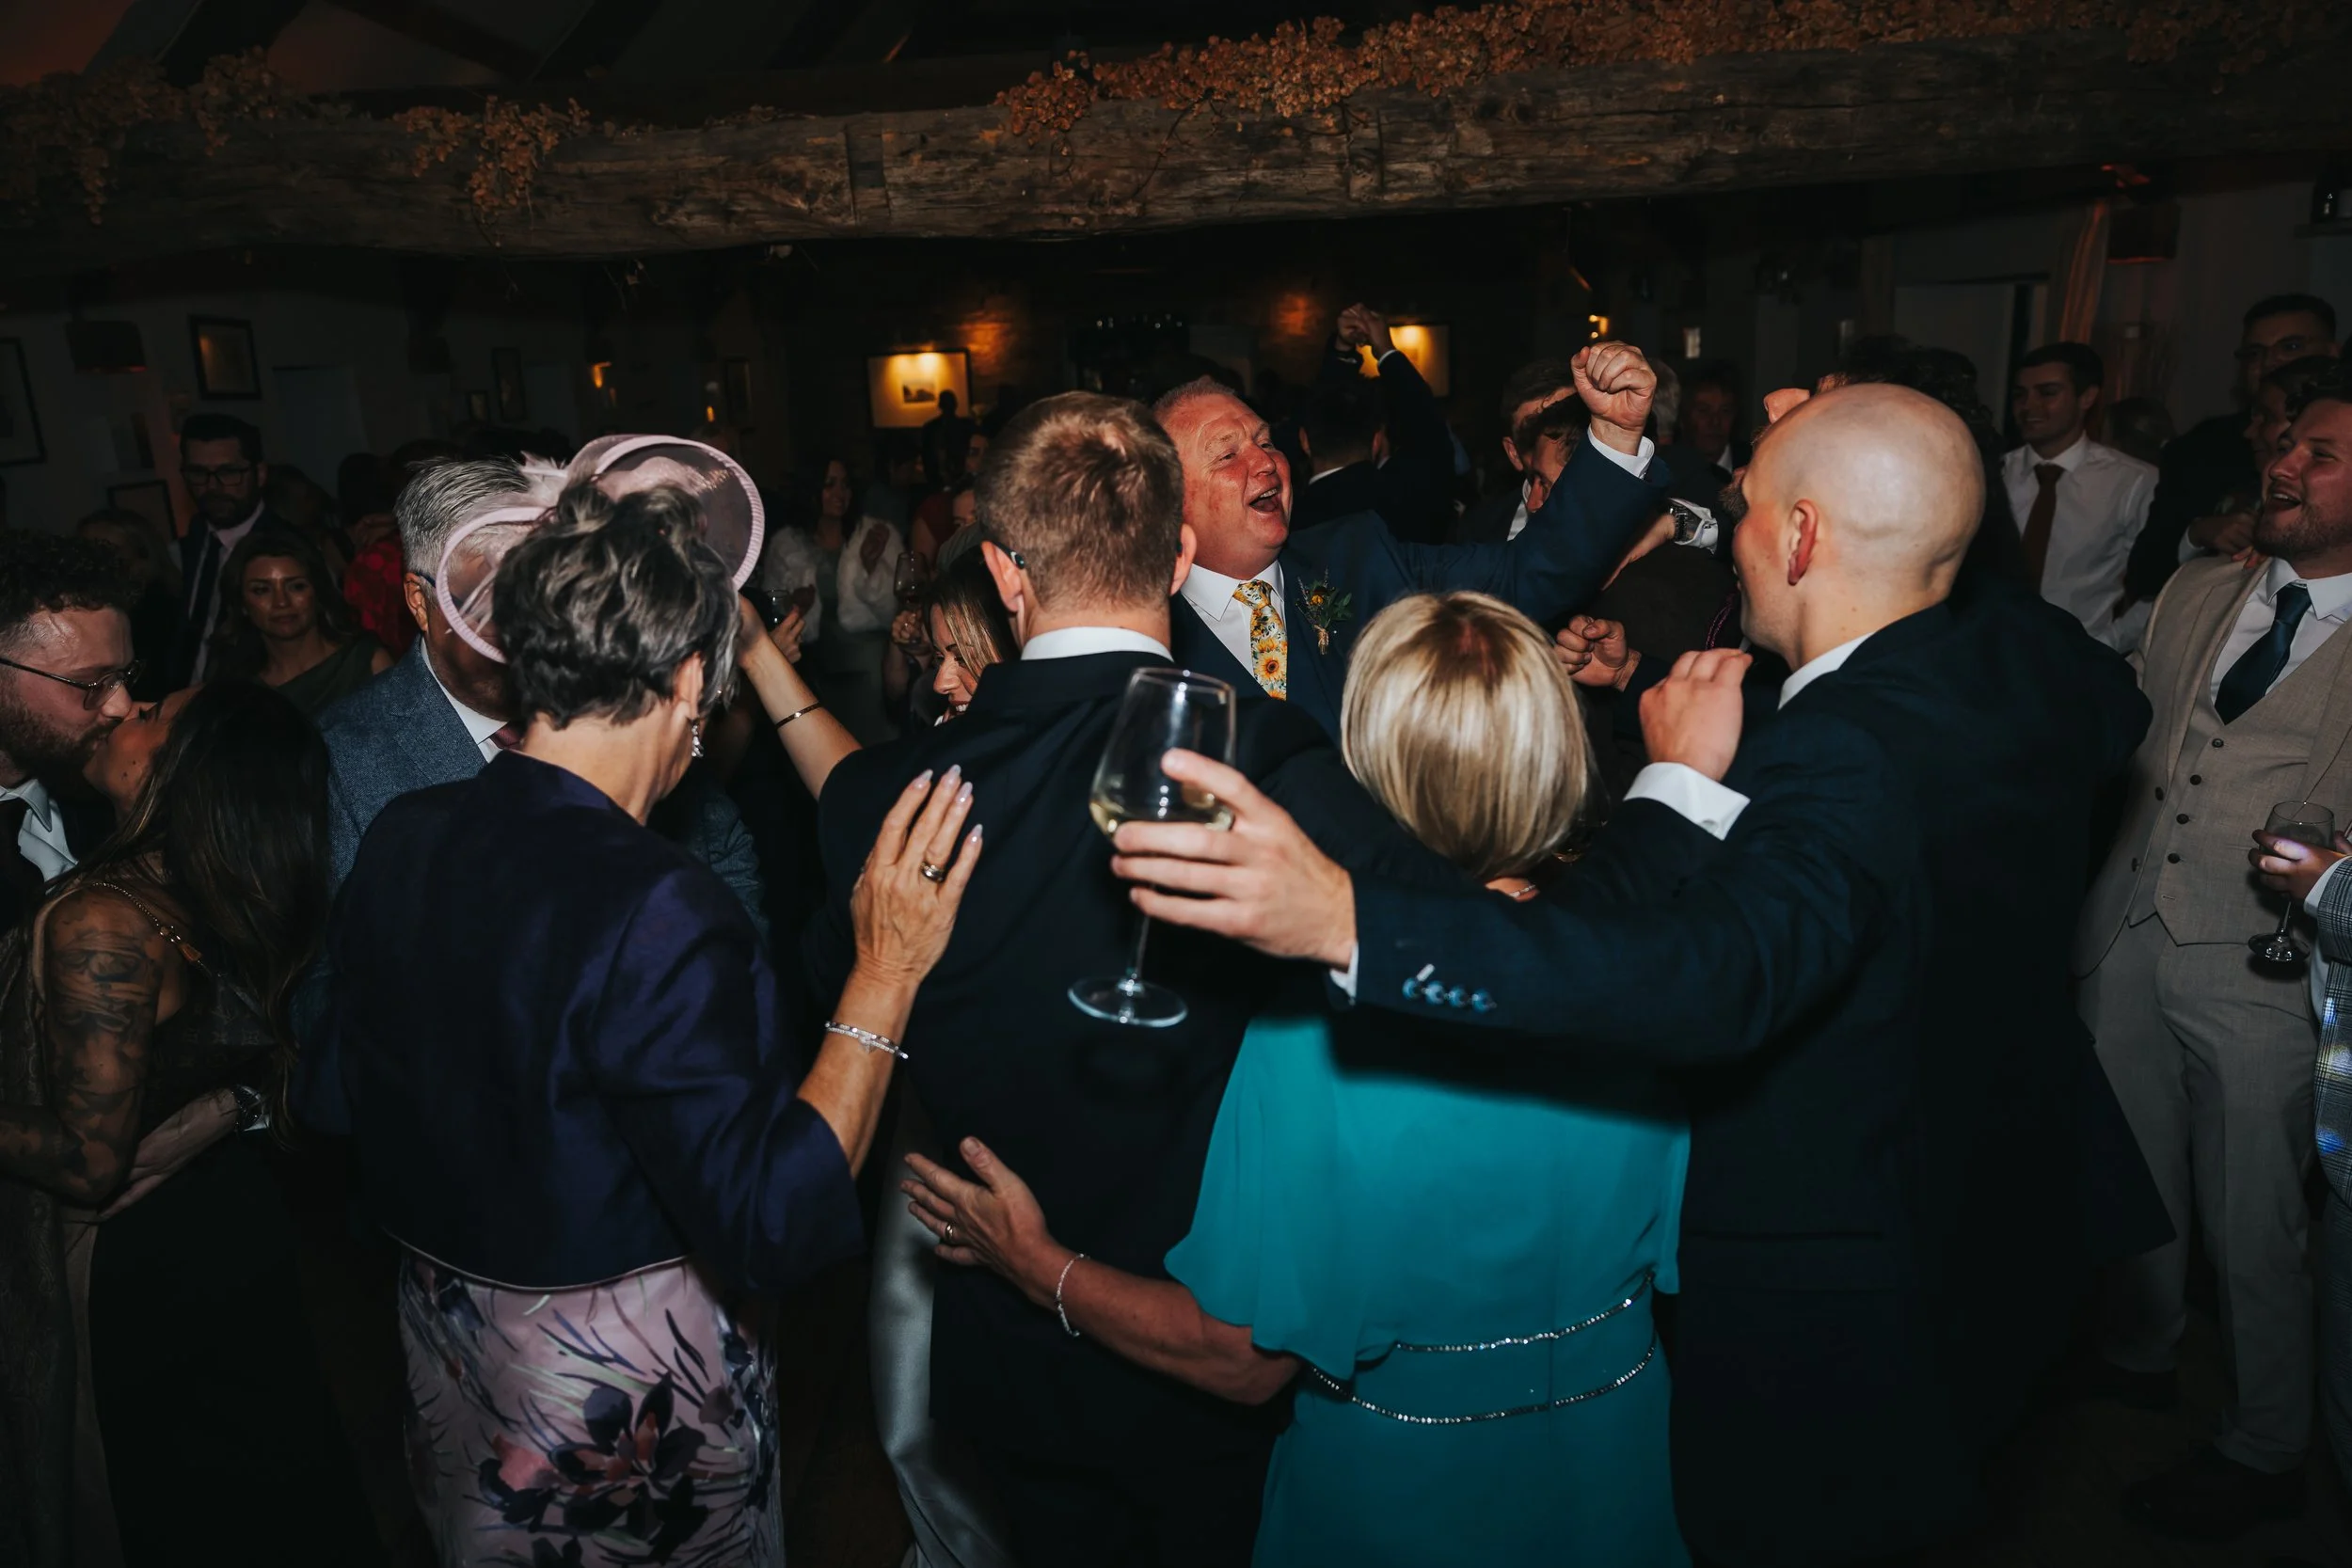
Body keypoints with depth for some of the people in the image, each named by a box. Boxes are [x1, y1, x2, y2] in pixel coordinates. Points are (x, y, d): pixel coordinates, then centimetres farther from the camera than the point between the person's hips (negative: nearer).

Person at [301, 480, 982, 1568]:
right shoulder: (656, 914, -32)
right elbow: (769, 1228, -32)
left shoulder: (399, 839, -10)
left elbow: (332, 1099, 2)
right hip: (625, 1381, -6)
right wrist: (885, 978, -30)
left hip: (439, 1342, 6)